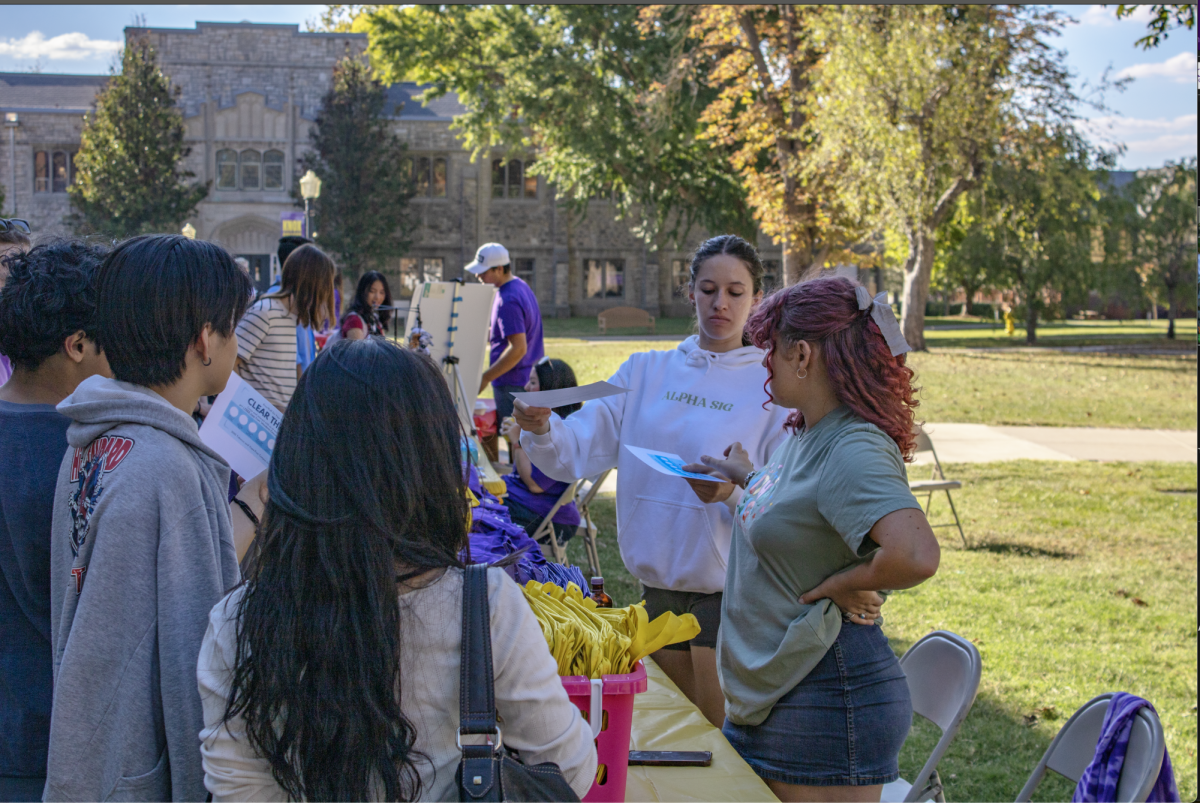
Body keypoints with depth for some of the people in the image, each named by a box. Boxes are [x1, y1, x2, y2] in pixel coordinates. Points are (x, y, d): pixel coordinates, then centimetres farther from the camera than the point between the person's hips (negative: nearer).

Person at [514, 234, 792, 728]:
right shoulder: (646, 372, 5)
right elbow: (576, 451, -2)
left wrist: (735, 492, -32)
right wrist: (541, 429, -24)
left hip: (728, 591, -4)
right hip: (659, 584, 4)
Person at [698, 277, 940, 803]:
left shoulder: (854, 450, -22)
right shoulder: (807, 434, 8)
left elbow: (916, 556, -37)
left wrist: (840, 586, -22)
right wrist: (748, 480, 29)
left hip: (823, 700, -9)